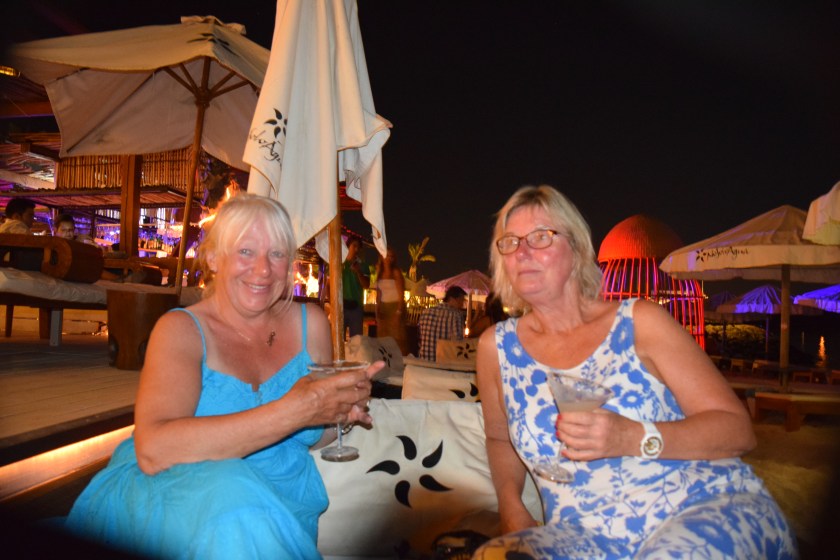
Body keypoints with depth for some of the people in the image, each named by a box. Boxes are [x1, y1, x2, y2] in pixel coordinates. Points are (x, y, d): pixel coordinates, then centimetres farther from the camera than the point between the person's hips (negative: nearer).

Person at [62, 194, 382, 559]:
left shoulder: (309, 324, 3)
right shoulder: (182, 329, -7)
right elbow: (152, 450, -24)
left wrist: (342, 412, -10)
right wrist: (292, 412, -30)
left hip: (281, 506, 4)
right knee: (231, 491, -33)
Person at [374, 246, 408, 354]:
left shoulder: (396, 272, -4)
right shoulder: (380, 272, 13)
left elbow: (401, 293, -9)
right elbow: (378, 293, 15)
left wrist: (399, 311, -17)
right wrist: (377, 310, 8)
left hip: (395, 306, -6)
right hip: (383, 307, 6)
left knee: (396, 336, -9)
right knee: (383, 336, 3)